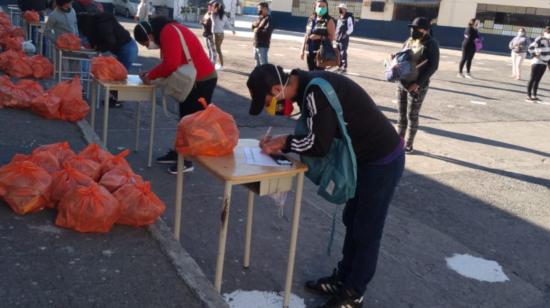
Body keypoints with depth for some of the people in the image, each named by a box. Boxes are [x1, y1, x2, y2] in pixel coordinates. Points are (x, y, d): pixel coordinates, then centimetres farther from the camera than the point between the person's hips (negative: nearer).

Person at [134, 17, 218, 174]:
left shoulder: (168, 32, -21)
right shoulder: (166, 31, 11)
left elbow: (171, 64, -28)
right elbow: (168, 63, 16)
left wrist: (150, 75, -14)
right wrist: (151, 73, 3)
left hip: (202, 79, -11)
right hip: (192, 79, 11)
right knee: (185, 119, 18)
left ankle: (187, 160, 6)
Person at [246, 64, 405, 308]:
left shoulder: (316, 91, -27)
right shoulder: (307, 85, 3)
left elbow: (319, 144, -24)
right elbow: (312, 133, 11)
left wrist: (283, 142, -9)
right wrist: (283, 144, -3)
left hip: (383, 160, -10)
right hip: (366, 157, 10)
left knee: (367, 231, 5)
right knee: (352, 221, 20)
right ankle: (342, 279, 37)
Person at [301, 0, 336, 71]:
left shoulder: (329, 21, -5)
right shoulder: (311, 19, 11)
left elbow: (333, 37, -8)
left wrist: (320, 37, -19)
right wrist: (303, 50, 13)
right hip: (310, 52, 6)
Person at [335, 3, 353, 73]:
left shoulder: (348, 18, -9)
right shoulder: (340, 18, 15)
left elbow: (351, 29, -12)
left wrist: (345, 35, -18)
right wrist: (336, 36, 12)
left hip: (344, 39, -8)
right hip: (338, 38, 8)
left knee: (343, 53, -9)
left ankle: (345, 68, -5)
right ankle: (340, 66, 21)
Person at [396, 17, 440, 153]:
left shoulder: (431, 44, -10)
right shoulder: (409, 41, 9)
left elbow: (433, 66, -16)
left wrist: (417, 83, -22)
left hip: (417, 86, -6)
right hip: (402, 83, 6)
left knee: (412, 116, 1)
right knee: (402, 114, 13)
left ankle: (409, 145, 12)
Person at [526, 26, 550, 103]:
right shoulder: (539, 39, -14)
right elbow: (530, 48, -18)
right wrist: (535, 55, -18)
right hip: (537, 62, -7)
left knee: (537, 80, 11)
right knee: (532, 79, -5)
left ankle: (534, 96, 16)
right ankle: (528, 96, -3)